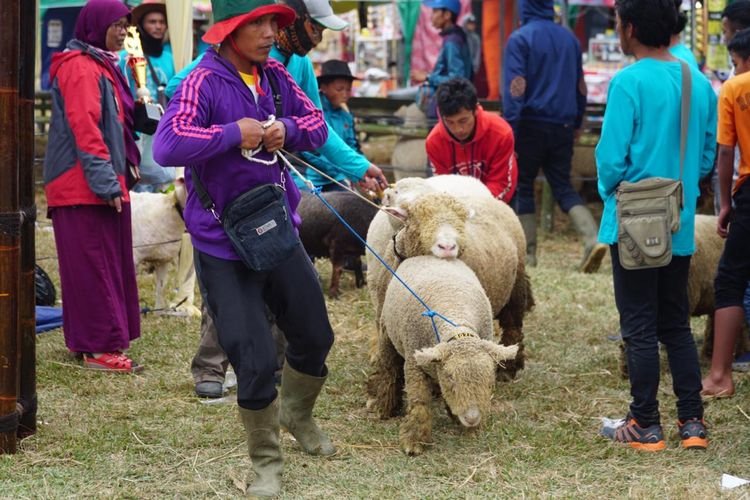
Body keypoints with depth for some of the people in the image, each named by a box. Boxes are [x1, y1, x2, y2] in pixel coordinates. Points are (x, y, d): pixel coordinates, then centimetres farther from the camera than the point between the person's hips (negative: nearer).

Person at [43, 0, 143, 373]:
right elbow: (84, 128, -20)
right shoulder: (80, 68, -12)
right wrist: (106, 181, -22)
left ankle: (87, 340, 18)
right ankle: (99, 348, -6)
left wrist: (122, 172, 19)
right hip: (84, 187, -10)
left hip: (100, 186, 10)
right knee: (94, 266, -8)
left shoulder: (100, 66, 21)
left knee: (108, 263, 11)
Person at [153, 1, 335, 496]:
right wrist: (235, 133, -30)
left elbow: (317, 125, 8)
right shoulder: (204, 83, -20)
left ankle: (298, 414, 47)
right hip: (224, 249, -6)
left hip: (280, 233, 7)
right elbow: (168, 146, -33)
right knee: (255, 362, -5)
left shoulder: (275, 76, 1)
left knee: (316, 337, 19)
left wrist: (287, 129, -13)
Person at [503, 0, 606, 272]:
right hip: (563, 125, 5)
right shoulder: (570, 39, 11)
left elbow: (515, 87, -14)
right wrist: (576, 124, 26)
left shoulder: (520, 38, -7)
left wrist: (511, 128, -15)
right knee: (563, 187, 9)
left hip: (531, 124, -5)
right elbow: (580, 86, 18)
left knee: (523, 186, 8)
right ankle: (592, 238, -12)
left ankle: (528, 252, 7)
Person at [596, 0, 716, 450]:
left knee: (640, 328, 3)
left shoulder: (629, 83, -16)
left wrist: (608, 189, 2)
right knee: (677, 325, 15)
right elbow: (707, 158, 10)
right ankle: (693, 422, 15)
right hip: (681, 227, 6)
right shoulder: (700, 84, 4)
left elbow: (612, 157, -17)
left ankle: (646, 426, 8)